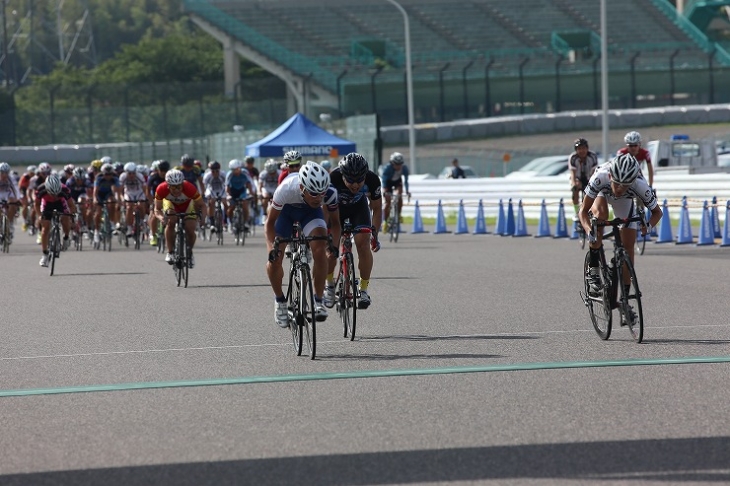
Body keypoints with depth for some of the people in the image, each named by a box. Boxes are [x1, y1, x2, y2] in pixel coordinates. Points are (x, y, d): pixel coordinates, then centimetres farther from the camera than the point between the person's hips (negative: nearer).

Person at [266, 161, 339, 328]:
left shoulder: (329, 192, -35)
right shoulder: (286, 189, -40)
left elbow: (335, 221, -15)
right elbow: (270, 222, -24)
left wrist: (333, 244, -32)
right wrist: (272, 248, -38)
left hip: (311, 212, 1)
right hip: (285, 210, -1)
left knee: (320, 250, -25)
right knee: (274, 259, -12)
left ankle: (318, 300, -10)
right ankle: (280, 300, 14)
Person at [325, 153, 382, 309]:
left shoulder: (372, 180, -32)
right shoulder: (332, 179, -39)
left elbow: (376, 208, -14)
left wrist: (375, 234, -16)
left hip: (358, 206, 1)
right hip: (335, 206, -1)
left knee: (363, 242, -18)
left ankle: (364, 290, -7)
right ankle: (329, 286, 8)